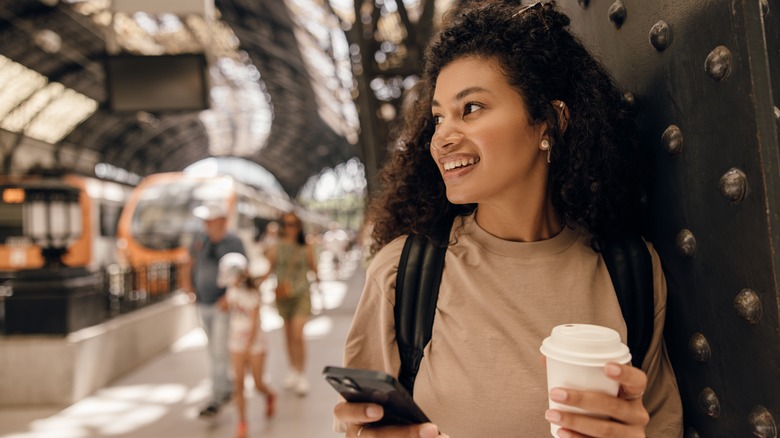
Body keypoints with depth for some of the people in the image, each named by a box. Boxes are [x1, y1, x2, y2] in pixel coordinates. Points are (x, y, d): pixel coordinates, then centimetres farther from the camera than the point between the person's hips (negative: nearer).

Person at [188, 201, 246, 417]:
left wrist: (228, 297, -26)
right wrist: (193, 285, 9)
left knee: (220, 352, -5)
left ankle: (215, 401, 2)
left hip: (224, 306, -6)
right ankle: (228, 388, 33)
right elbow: (192, 260, 20)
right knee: (214, 350, 16)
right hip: (203, 304, 6)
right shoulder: (200, 240, 3)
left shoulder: (233, 243, -12)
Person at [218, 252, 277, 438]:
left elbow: (254, 324, -18)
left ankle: (270, 396, 39)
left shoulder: (252, 294, -18)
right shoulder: (231, 291, -2)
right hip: (237, 343, 4)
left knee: (258, 383, 5)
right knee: (239, 383, 1)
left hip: (255, 343, -4)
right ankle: (242, 421, 11)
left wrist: (248, 348, -20)